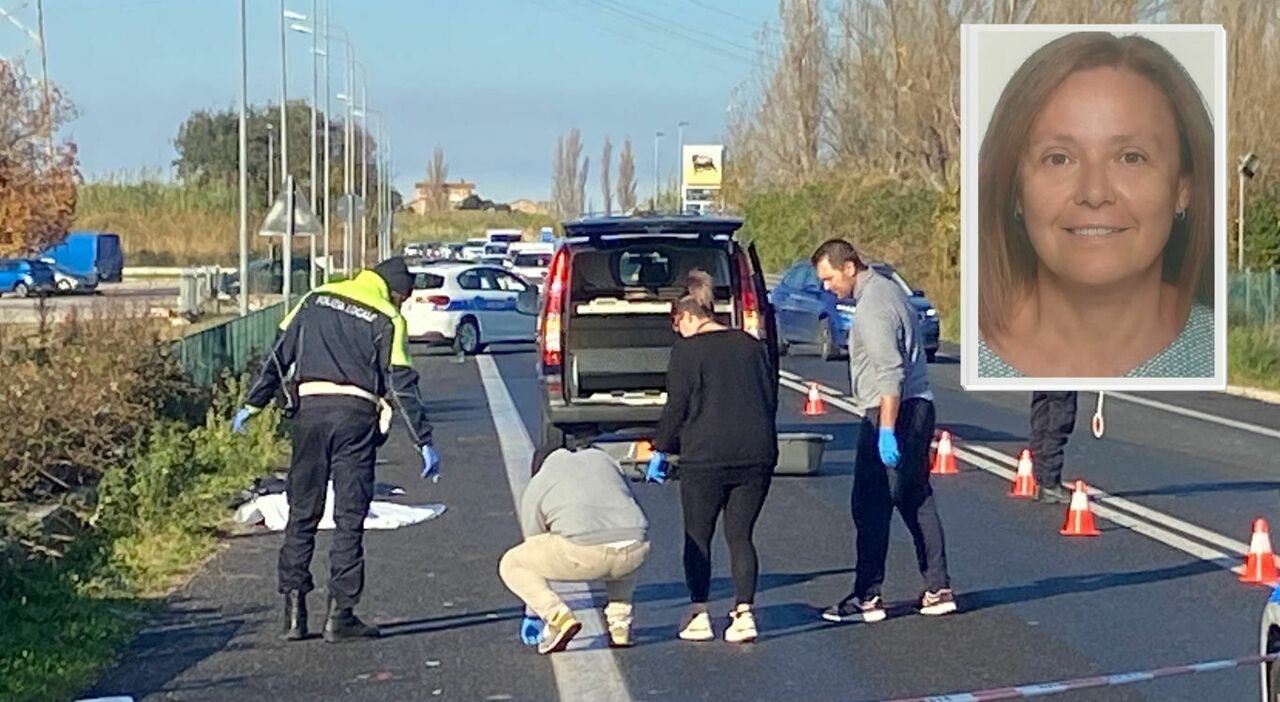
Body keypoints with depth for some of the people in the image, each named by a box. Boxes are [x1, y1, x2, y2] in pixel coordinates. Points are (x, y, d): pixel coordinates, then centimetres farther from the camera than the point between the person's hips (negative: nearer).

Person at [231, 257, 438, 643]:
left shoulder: (316, 298, 14)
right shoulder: (387, 319, 3)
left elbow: (279, 355, 12)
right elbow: (402, 384, -2)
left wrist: (252, 405, 17)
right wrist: (424, 441, -2)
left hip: (309, 410, 3)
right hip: (356, 415, -3)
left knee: (302, 514, 10)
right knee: (350, 519, 3)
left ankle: (294, 611, 7)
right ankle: (340, 615, 1)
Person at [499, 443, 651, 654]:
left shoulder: (536, 485, 22)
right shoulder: (603, 458, 30)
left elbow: (534, 551, 28)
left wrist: (532, 616, 36)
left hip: (585, 552, -4)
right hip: (638, 549, 4)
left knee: (511, 565, 16)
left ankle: (559, 618, -2)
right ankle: (620, 623, 21)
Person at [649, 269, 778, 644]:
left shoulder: (687, 350, -3)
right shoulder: (751, 345, 14)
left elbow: (677, 407, -5)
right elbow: (771, 398, 18)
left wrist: (660, 449, 6)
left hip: (706, 458, -5)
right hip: (757, 455, 5)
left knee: (698, 537, 8)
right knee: (740, 535, 10)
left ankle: (698, 616, 7)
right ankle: (744, 613, 0)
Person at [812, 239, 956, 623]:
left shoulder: (873, 307, -16)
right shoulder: (889, 289, 15)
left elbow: (891, 372, -24)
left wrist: (886, 431, -26)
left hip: (893, 413, -10)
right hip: (919, 407, 10)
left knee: (871, 506, -5)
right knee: (917, 502, 13)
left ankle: (867, 597, -3)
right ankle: (938, 589, 15)